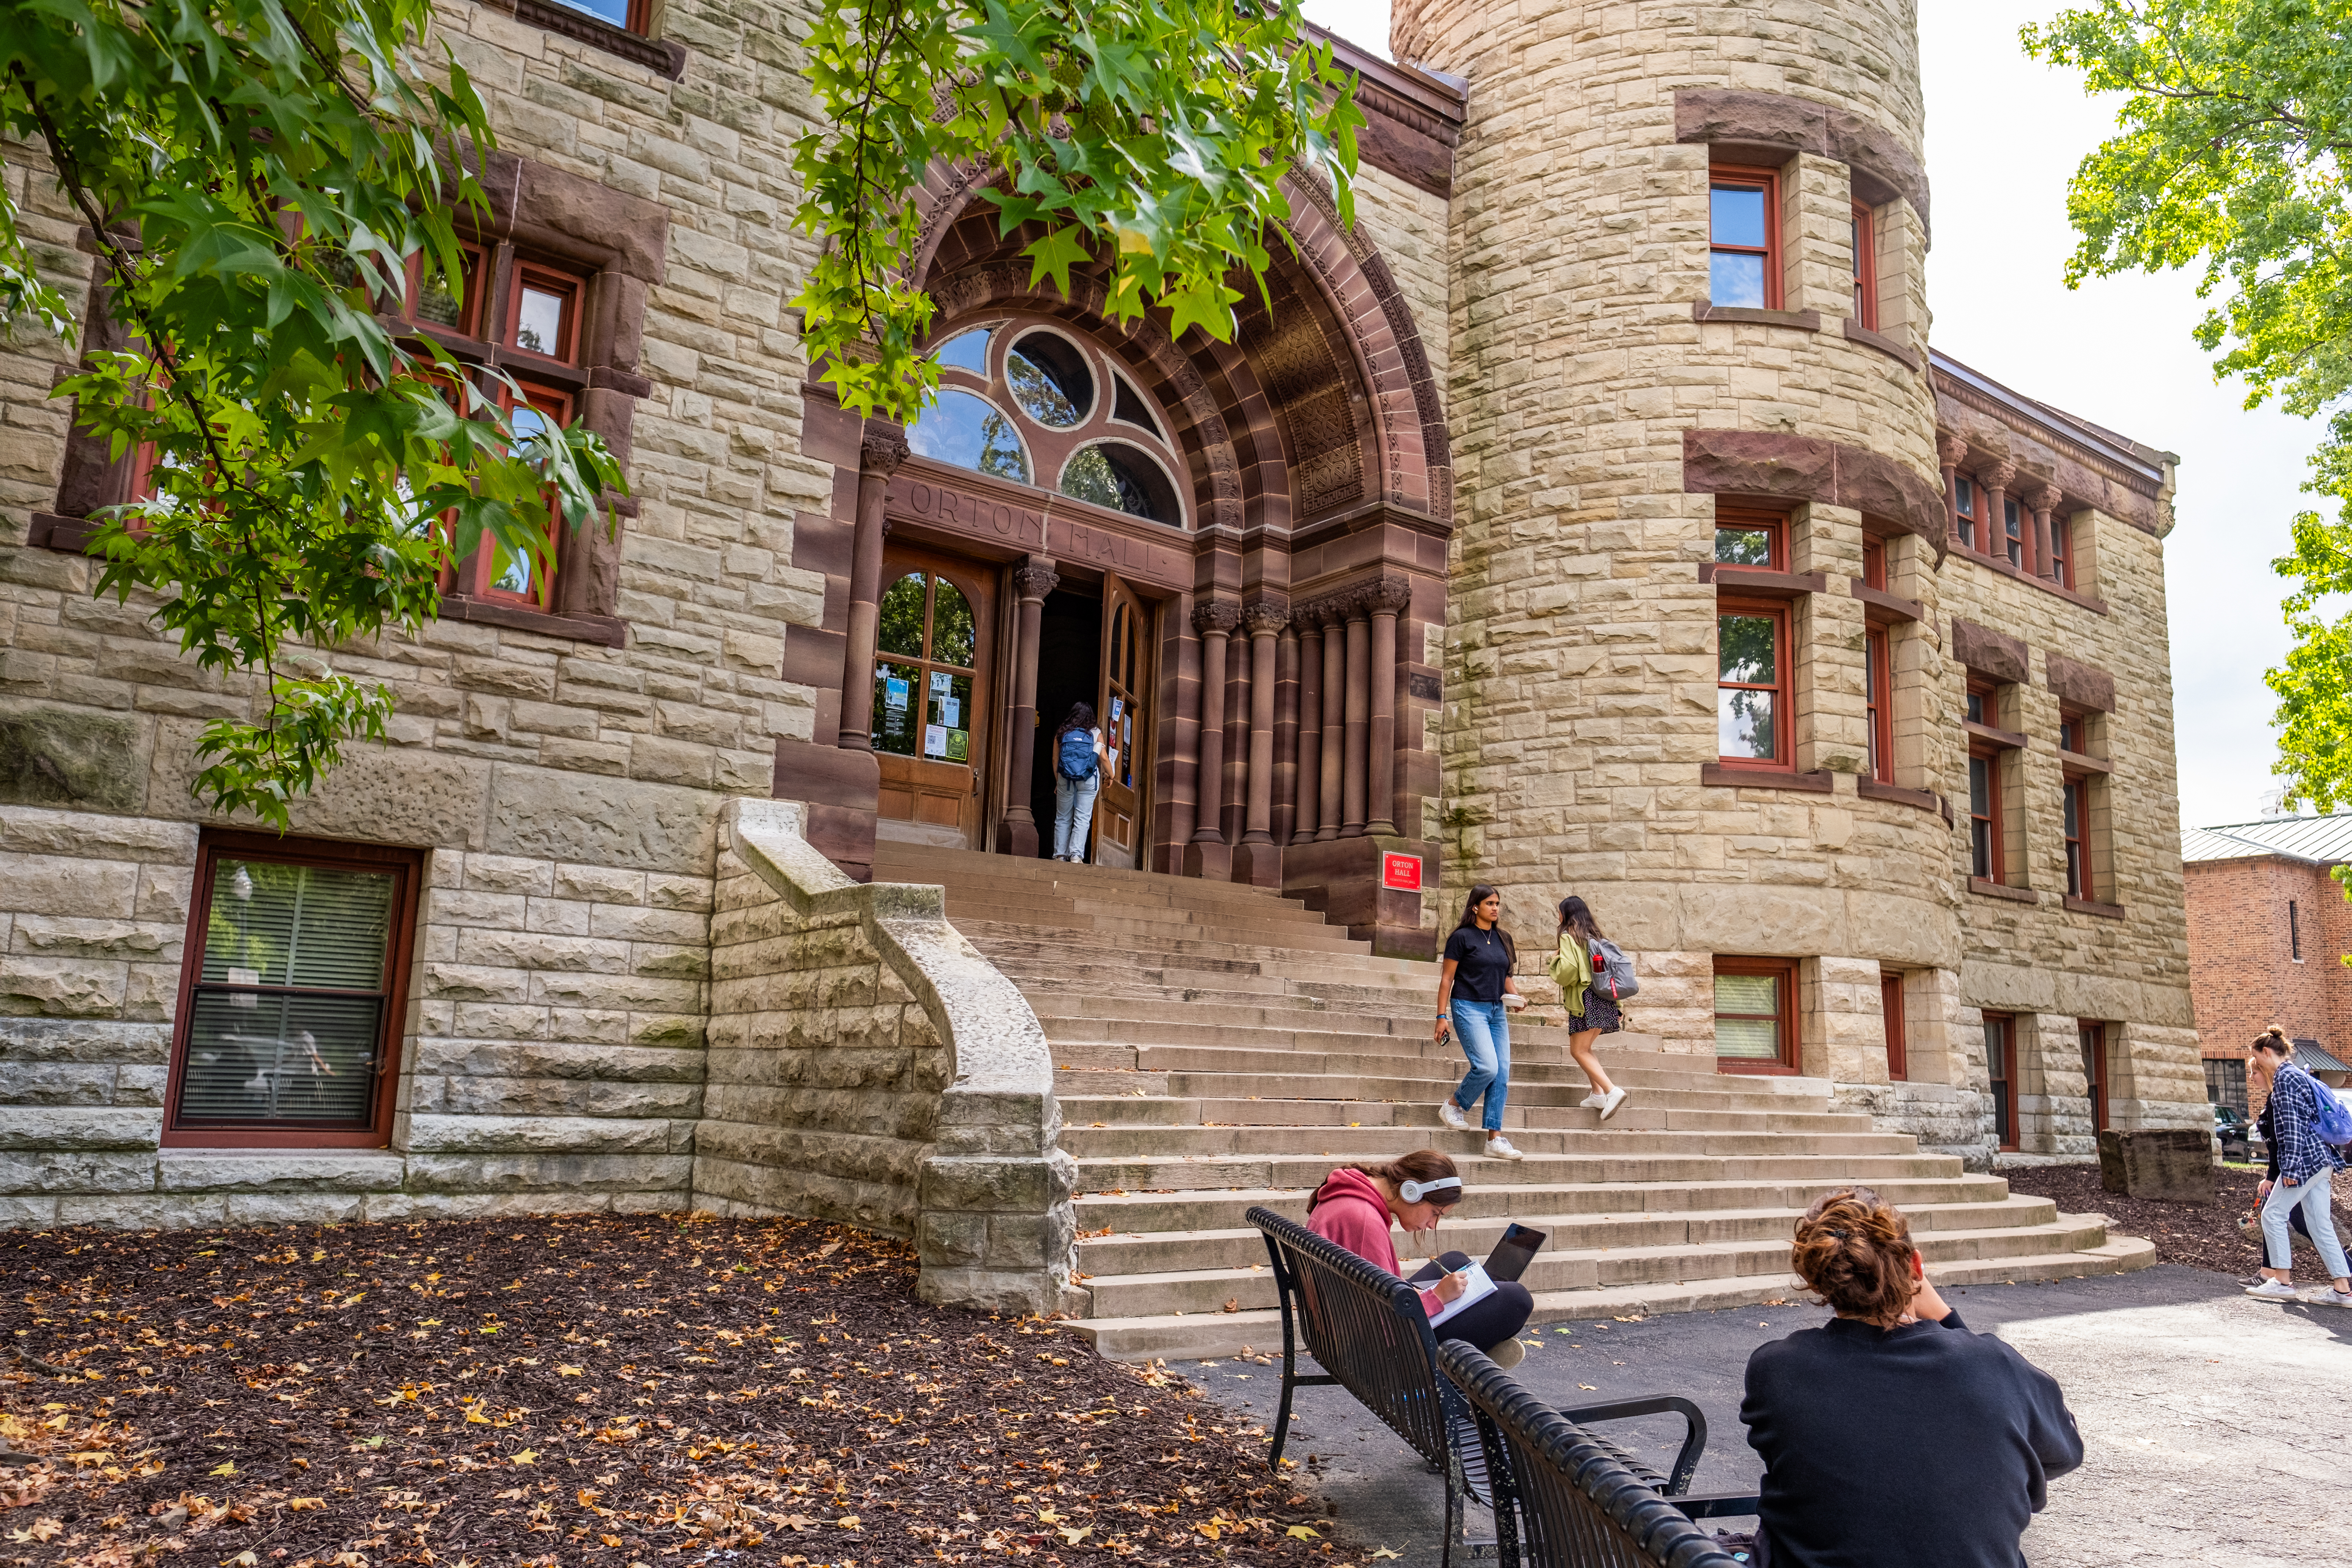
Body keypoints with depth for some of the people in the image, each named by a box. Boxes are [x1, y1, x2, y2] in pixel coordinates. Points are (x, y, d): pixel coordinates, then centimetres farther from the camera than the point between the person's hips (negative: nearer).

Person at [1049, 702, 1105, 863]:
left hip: (1065, 779, 2)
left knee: (1063, 818, 10)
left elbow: (1055, 761, 6)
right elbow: (1103, 758, 1)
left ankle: (1060, 855, 8)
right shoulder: (1096, 734, 0)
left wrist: (1058, 782, 16)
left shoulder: (1061, 733, 5)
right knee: (1082, 819, -2)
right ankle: (1076, 855, -12)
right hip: (1088, 781, -1)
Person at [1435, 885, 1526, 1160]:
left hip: (1497, 1011, 7)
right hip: (1469, 1008, -6)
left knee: (1502, 1073, -2)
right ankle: (1453, 1106, 6)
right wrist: (1442, 1016, -9)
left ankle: (1495, 1139, 1)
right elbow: (1447, 978, -5)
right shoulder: (1463, 937, -5)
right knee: (1487, 1066, -20)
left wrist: (1515, 995, -1)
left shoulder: (1503, 938, 12)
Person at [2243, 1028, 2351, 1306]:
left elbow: (2292, 1125, -18)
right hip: (2321, 1160, 10)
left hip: (2305, 1158, -10)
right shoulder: (2298, 1076, 19)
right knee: (2320, 1224, 7)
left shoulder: (2285, 1078, -10)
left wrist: (2291, 1166, -20)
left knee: (2273, 1215, -3)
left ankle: (2283, 1283, -1)